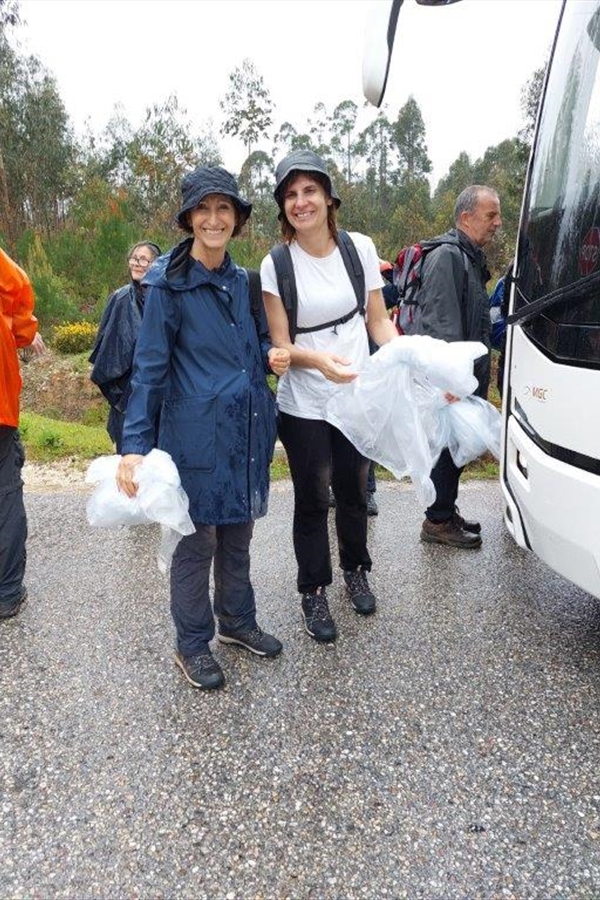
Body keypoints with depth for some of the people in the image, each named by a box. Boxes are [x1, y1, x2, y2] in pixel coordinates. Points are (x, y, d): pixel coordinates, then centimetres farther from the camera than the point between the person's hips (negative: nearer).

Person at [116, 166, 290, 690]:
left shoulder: (242, 280, 9)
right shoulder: (169, 285, -9)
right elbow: (149, 368, -9)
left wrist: (272, 355, -3)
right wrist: (135, 444, -15)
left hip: (246, 430, 6)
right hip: (196, 434, -6)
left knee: (238, 535, 18)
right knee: (198, 540, 6)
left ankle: (238, 621, 38)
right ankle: (192, 645, 25)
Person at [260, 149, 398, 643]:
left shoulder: (360, 248, -2)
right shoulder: (276, 264, -8)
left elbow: (379, 322, 2)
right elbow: (279, 344, -9)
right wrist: (320, 360, -29)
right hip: (305, 406, -2)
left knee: (353, 491, 17)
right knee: (313, 501, 7)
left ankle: (356, 571, 41)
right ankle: (314, 592, 26)